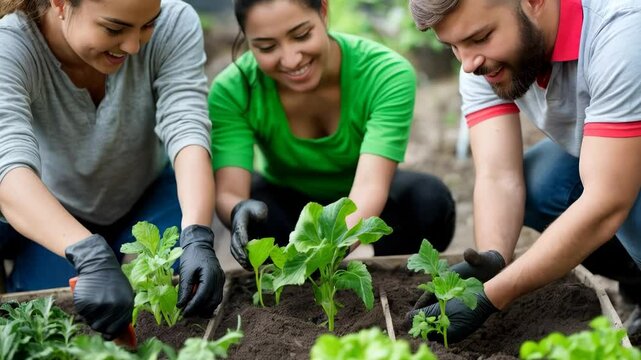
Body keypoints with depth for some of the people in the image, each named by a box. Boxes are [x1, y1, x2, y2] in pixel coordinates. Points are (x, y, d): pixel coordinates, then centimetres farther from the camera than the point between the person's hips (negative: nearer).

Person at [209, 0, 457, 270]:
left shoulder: (387, 74, -29)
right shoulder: (231, 90, -25)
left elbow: (370, 184, -40)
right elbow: (228, 194, -33)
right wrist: (238, 211, -58)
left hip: (365, 209, 0)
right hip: (288, 205, 0)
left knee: (430, 200, -31)